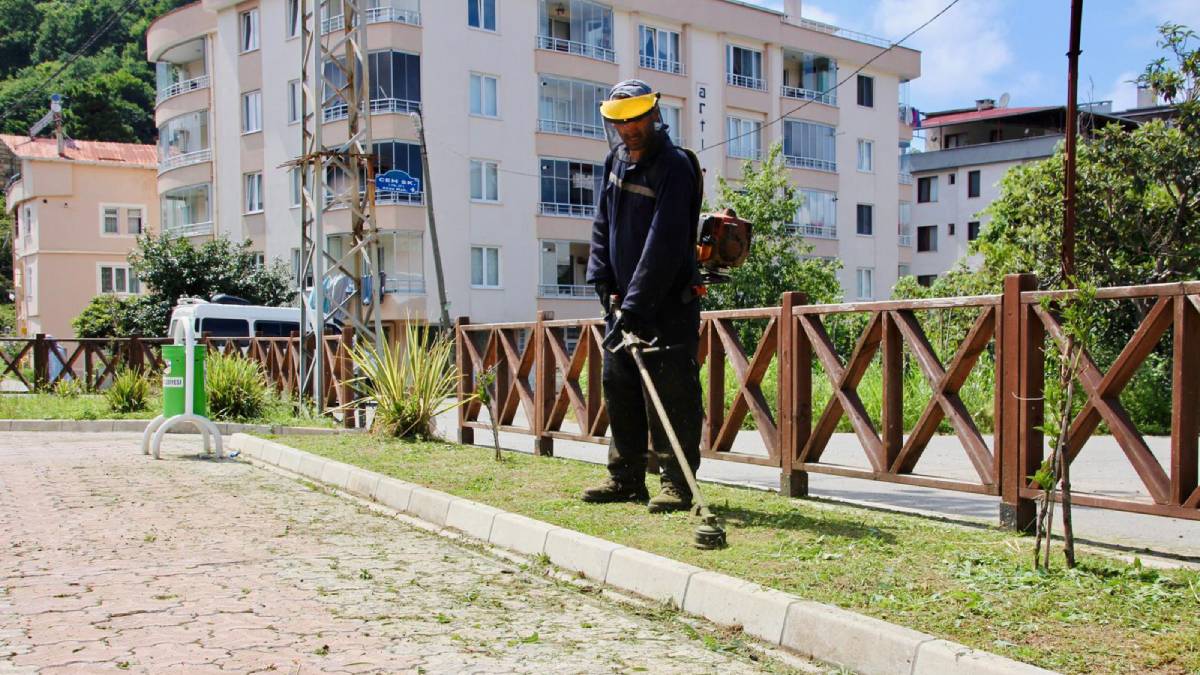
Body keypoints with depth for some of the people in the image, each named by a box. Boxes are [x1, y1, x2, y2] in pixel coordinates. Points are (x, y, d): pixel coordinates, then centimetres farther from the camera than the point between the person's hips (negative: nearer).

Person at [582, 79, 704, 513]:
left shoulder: (674, 167, -15)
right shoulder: (616, 161, 10)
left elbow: (665, 245, -23)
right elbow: (603, 226, 15)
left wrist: (635, 303, -26)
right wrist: (604, 283, 3)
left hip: (669, 303, -8)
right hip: (624, 300, 8)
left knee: (672, 393, -7)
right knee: (620, 389, 11)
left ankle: (677, 485, 0)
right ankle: (626, 478, 21)